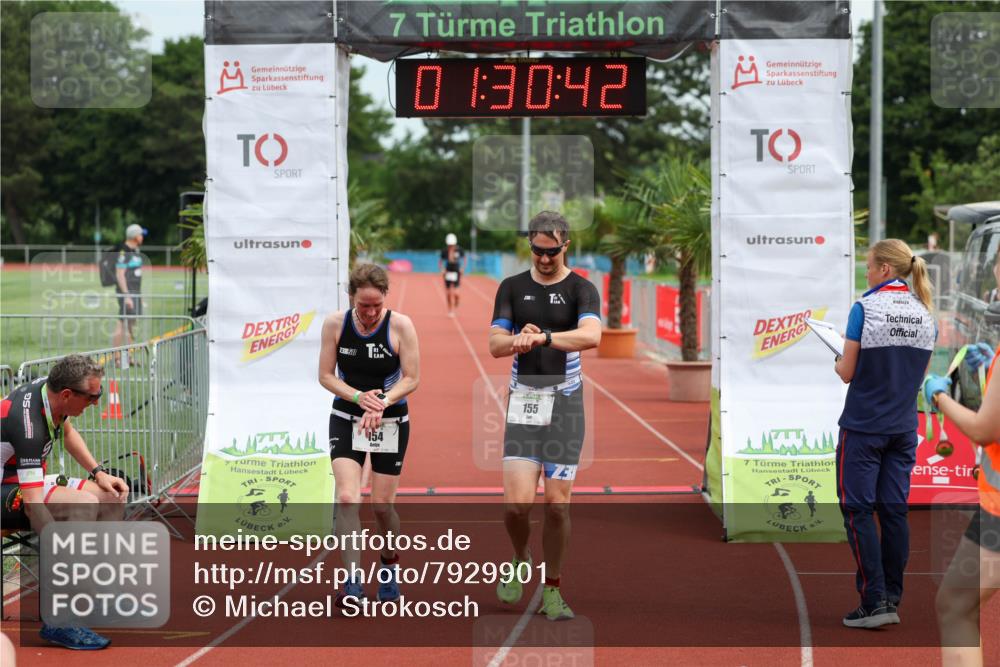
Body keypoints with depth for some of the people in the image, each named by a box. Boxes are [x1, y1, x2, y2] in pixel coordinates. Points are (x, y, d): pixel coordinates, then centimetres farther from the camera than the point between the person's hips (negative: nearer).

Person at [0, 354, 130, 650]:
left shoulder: (48, 387, -5)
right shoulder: (29, 425, -32)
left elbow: (67, 431, 19)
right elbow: (33, 504, -38)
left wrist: (99, 472, 8)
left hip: (27, 479, 10)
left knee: (112, 498, 3)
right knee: (85, 503, -29)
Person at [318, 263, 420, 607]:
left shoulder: (400, 326, -12)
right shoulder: (335, 324, -7)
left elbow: (412, 378, -8)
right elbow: (326, 375, -2)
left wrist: (382, 402, -24)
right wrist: (358, 397, -19)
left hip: (391, 422, -1)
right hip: (346, 419, 1)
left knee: (382, 505, 3)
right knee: (346, 498, -16)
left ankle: (389, 562, 31)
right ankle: (353, 582, -16)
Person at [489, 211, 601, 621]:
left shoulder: (581, 290, -1)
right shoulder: (512, 287, 9)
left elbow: (591, 336, -20)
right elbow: (495, 345, 3)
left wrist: (542, 337, -33)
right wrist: (518, 340, -20)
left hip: (565, 402, -1)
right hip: (523, 402, 1)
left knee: (557, 504, -1)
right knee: (517, 502, -11)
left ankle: (551, 591, 14)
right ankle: (520, 561, 20)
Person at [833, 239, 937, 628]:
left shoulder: (865, 309, -13)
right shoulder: (925, 316, 4)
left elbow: (848, 373, -10)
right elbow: (920, 375, 12)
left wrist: (839, 364, 11)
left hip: (864, 427, -5)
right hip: (904, 428, 5)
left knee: (858, 511, 0)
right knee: (894, 510, 9)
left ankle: (874, 602, -6)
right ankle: (892, 600, 11)